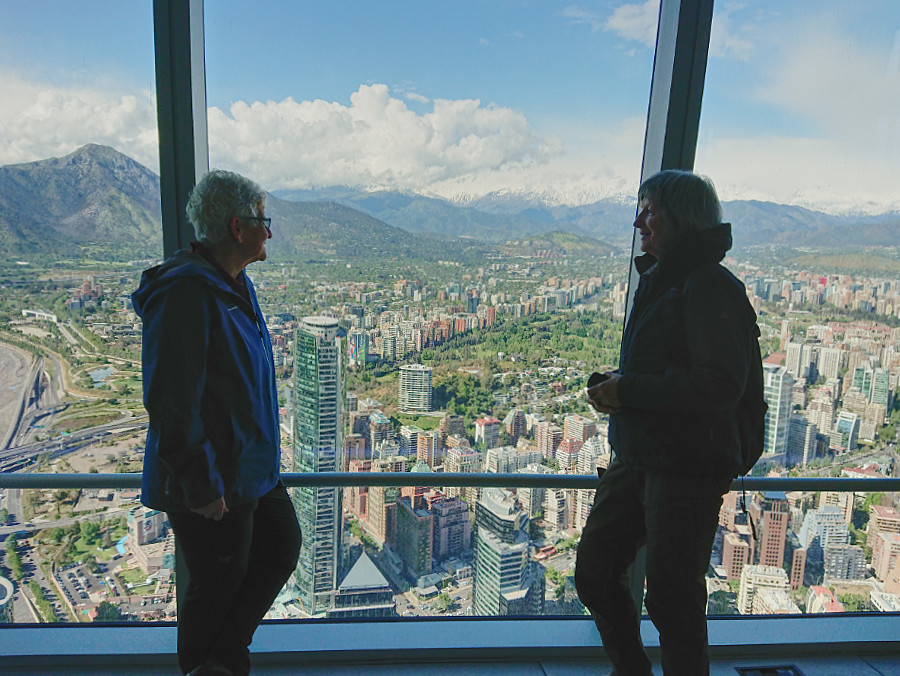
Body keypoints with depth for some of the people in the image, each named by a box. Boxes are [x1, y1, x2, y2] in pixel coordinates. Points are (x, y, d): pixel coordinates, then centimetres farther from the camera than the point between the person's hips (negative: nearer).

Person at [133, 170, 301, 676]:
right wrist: (201, 485, -21)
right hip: (213, 485, -10)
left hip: (253, 469, 10)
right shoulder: (187, 292, -23)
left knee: (282, 547, 19)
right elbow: (171, 402, -25)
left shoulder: (235, 284, 9)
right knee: (219, 583, 9)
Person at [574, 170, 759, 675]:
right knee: (595, 573, 16)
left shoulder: (710, 287, -15)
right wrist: (613, 386, 8)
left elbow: (720, 386, -24)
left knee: (672, 596, 5)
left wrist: (629, 390, -20)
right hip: (636, 459, 9)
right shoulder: (658, 281, 15)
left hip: (688, 468, -9)